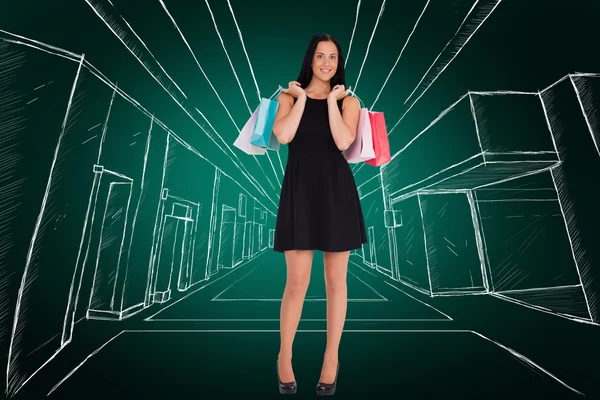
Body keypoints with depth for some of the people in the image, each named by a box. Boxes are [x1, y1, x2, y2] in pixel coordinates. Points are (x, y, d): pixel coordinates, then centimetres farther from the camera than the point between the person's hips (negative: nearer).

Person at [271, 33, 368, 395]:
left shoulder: (348, 100, 12)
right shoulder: (290, 96, 12)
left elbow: (343, 141, -8)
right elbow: (283, 136, -9)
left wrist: (332, 100, -1)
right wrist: (301, 97, 1)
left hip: (337, 189, 1)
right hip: (300, 188, 0)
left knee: (336, 280, 7)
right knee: (297, 280, 0)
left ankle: (332, 357, 28)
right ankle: (285, 356, 26)